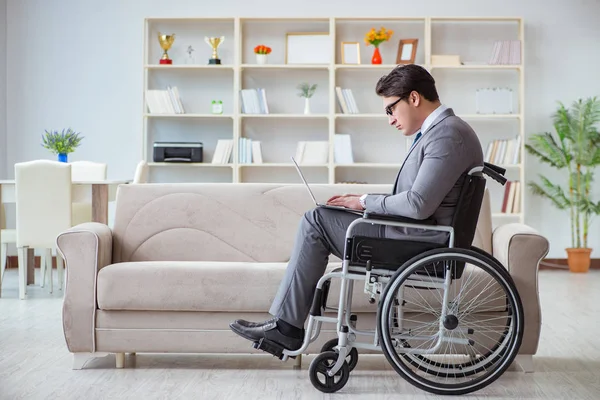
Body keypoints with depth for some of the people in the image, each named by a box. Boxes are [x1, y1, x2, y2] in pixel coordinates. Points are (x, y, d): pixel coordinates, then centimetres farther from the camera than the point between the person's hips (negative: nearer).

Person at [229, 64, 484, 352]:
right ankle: (286, 326, 11)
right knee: (320, 218, 14)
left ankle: (287, 325, -1)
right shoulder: (438, 130, 16)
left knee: (315, 221, -9)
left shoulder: (448, 134, -17)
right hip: (416, 234, 11)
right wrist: (365, 201, 5)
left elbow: (418, 205, -26)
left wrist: (366, 201, -11)